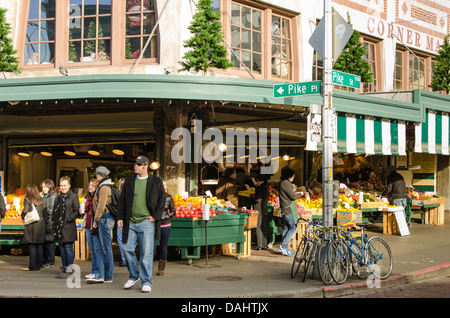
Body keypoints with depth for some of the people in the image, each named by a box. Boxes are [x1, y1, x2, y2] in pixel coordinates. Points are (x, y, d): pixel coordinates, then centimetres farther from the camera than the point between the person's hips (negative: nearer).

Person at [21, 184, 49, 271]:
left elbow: (25, 212, -10)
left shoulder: (27, 200, -5)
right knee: (39, 245, 9)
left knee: (32, 245, -2)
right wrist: (45, 223, 14)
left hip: (32, 225, -4)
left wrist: (24, 217, 10)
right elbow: (46, 214, 7)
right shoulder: (43, 200, 7)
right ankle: (38, 265, 13)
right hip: (41, 225, 4)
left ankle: (32, 266, -3)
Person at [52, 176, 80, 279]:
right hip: (59, 227, 7)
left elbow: (77, 212, -8)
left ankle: (69, 270, -3)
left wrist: (68, 219, -15)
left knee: (68, 248, -6)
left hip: (68, 227, -7)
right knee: (62, 248, 10)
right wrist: (53, 222, 11)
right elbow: (54, 211, 24)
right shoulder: (58, 197, 17)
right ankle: (64, 269, 17)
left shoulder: (73, 197, -3)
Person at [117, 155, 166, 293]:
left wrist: (155, 216, -4)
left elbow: (162, 200, 5)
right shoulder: (129, 181, 12)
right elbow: (122, 200, 15)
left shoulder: (156, 182, 4)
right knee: (128, 249, 3)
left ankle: (146, 282, 5)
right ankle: (134, 276, 24)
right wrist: (120, 217, 7)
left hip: (147, 222, -3)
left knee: (146, 253, -4)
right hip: (130, 222, 3)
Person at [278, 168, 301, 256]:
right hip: (289, 209, -10)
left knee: (287, 227, 13)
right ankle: (283, 246, -12)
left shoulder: (282, 183, 16)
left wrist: (295, 193, 10)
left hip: (284, 209, 10)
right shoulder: (286, 183, -15)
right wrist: (299, 195, -1)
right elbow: (292, 196, -17)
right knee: (293, 227, -8)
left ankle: (285, 248, 16)